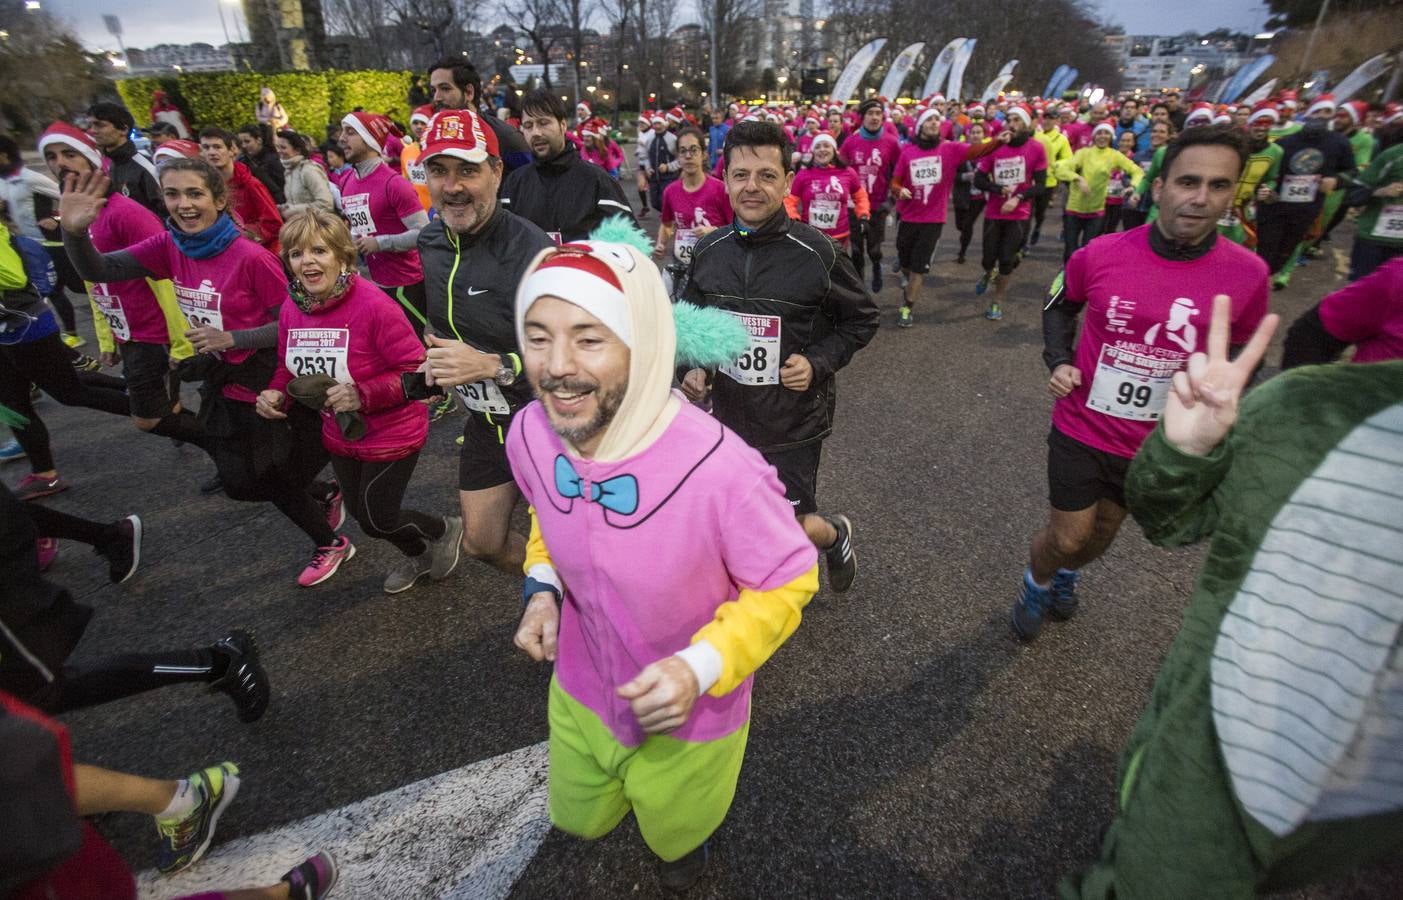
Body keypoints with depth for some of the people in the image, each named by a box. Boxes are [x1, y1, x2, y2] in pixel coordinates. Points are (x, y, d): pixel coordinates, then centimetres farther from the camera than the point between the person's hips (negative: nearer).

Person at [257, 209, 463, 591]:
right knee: (363, 513, 22)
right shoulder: (291, 310, -5)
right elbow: (291, 369, 10)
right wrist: (275, 393, -10)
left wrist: (363, 394, -35)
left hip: (391, 434, -7)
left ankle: (446, 529, 35)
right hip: (339, 435, 7)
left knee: (377, 520, 4)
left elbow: (416, 370, -24)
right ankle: (420, 555, 51)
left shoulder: (372, 304, -26)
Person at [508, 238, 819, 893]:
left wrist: (702, 665, -32)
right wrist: (542, 587, -13)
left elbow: (788, 581, -21)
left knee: (675, 839, 29)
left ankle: (688, 834, 65)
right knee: (578, 820, 34)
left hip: (687, 716, -4)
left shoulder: (721, 471, -39)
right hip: (580, 692, 4)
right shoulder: (529, 433, -22)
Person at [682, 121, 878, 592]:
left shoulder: (818, 253, -14)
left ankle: (834, 534, 37)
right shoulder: (707, 251, -2)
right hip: (728, 416, 5)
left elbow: (862, 318, -1)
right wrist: (694, 367, -5)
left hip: (795, 421, -4)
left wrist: (818, 362, -16)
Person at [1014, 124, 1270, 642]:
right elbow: (1059, 308, 5)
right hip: (1081, 429, -2)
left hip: (1158, 444, 2)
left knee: (1102, 534, 23)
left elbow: (1241, 358, 4)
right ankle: (1036, 585, 40)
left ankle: (1067, 575, 55)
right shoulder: (1099, 255, -15)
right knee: (1067, 537, 6)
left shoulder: (1247, 274, -12)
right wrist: (1058, 361, -9)